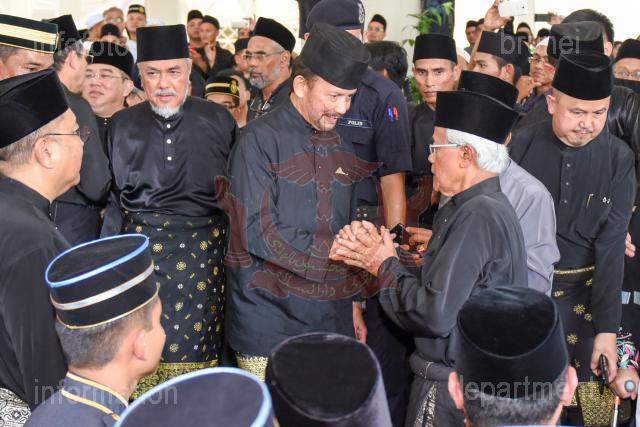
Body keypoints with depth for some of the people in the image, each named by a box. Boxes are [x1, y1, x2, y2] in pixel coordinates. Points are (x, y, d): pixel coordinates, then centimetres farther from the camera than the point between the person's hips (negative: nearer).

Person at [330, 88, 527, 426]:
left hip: (450, 392, -9)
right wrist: (377, 256, -4)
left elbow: (434, 314, -26)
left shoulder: (477, 215, -22)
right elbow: (439, 287, 6)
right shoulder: (489, 207, 9)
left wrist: (385, 266, -11)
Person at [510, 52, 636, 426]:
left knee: (584, 390, 8)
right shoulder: (521, 144, -9)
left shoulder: (619, 158, -6)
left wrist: (607, 326, -9)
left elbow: (611, 245, -7)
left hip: (582, 291, 1)